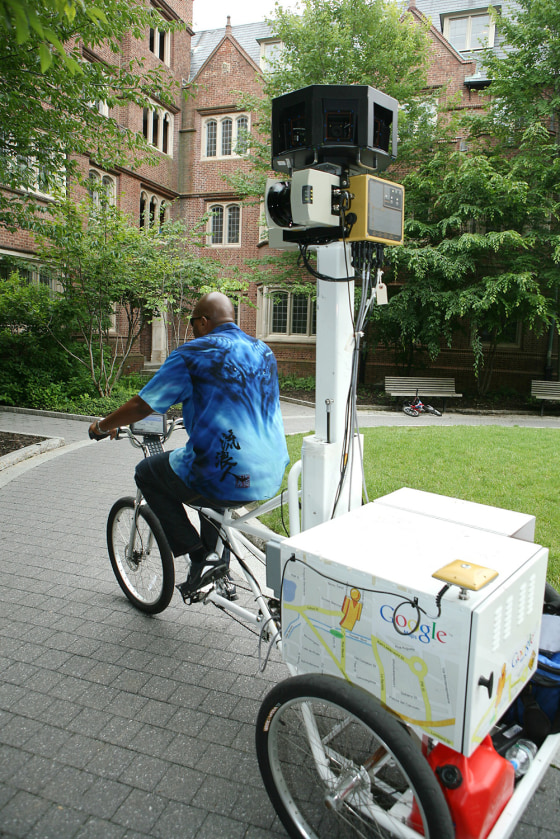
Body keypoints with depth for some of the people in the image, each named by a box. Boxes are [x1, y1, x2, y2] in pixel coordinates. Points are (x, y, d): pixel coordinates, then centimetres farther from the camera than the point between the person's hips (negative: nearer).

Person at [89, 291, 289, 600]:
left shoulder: (194, 353, -6)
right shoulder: (264, 351, 14)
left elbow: (142, 405, -4)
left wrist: (103, 425, 15)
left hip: (227, 481, -7)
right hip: (272, 477, 8)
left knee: (147, 472, 16)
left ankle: (201, 558, 9)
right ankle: (216, 557, 38)